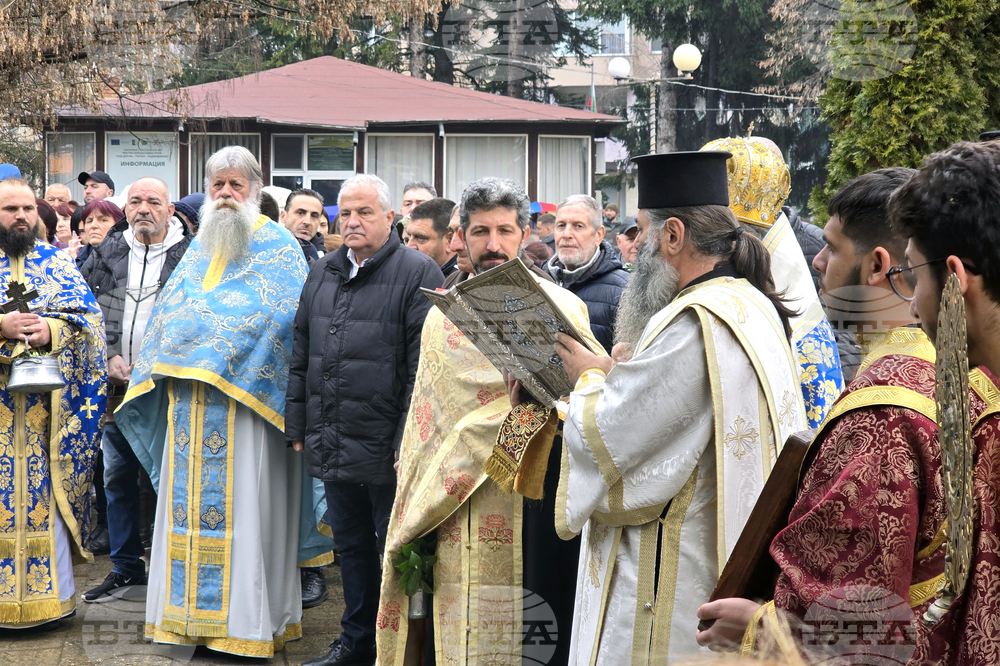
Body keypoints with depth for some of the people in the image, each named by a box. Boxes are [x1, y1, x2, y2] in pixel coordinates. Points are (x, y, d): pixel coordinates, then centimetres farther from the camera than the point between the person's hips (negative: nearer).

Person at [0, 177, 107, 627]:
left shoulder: (58, 263, 11)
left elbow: (90, 319, 4)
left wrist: (53, 329, -15)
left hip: (49, 400, 1)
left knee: (46, 491, 2)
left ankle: (51, 591, 11)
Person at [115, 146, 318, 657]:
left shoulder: (276, 246, 1)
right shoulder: (198, 247, 20)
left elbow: (289, 319, -9)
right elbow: (168, 311, 22)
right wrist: (162, 364, 9)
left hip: (245, 399, -6)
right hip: (188, 399, 6)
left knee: (240, 504, -4)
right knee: (189, 503, 7)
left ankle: (246, 617, 5)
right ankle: (189, 611, 17)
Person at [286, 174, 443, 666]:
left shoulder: (417, 273, -7)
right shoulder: (322, 275, 14)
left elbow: (423, 366, -13)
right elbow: (301, 357, 18)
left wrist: (408, 439, -17)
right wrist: (297, 426, 13)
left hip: (386, 448, -6)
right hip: (333, 447, 6)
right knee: (351, 547, 17)